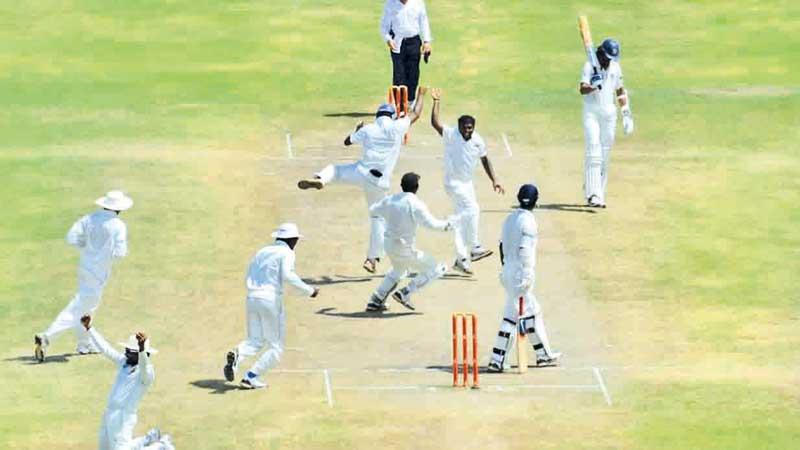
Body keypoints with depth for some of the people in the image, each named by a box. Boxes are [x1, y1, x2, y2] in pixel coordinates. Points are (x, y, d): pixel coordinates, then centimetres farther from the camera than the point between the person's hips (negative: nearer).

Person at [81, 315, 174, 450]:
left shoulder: (146, 373, -18)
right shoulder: (124, 362, 6)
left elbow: (144, 367, -41)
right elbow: (105, 348, 12)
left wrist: (142, 349, -61)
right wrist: (89, 328, 9)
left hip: (123, 418, -9)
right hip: (109, 414, 9)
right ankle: (150, 438, 32)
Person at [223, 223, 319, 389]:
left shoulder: (262, 252, 19)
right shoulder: (286, 253, -1)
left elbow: (249, 280, 18)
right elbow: (287, 275, -19)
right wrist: (309, 290, -14)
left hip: (252, 298, 6)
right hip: (271, 299, -6)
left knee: (255, 341, 10)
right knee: (276, 347, 6)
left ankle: (237, 355, -23)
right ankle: (251, 377, -7)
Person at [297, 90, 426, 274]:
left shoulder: (367, 130, 3)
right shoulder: (397, 128, 0)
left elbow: (347, 141, 20)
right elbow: (415, 114, 16)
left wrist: (358, 129, 38)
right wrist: (421, 95, 30)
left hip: (361, 173, 0)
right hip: (380, 181, 0)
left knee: (334, 169, 23)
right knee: (379, 218, 14)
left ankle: (319, 180, -14)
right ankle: (373, 258, 11)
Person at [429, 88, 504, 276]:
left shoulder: (478, 140, -2)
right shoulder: (451, 135, -18)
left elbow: (485, 160, 10)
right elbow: (435, 123, -32)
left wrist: (494, 181, 7)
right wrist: (436, 102, -38)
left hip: (468, 183, 7)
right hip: (453, 183, -7)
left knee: (463, 220, 11)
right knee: (472, 209, -23)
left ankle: (461, 260, 19)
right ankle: (474, 248, -15)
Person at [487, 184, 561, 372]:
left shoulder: (510, 218, 10)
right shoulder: (528, 221, -15)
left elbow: (502, 245, 16)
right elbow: (524, 250, -20)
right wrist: (526, 277, -20)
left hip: (508, 271, 9)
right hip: (520, 273, -9)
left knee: (533, 312, 15)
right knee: (511, 316, -4)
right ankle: (496, 360, -5)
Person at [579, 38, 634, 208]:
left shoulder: (615, 67, 7)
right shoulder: (590, 66, -10)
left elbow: (620, 91, 19)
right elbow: (582, 89, -23)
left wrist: (626, 113, 14)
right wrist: (593, 87, -45)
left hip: (609, 113, 5)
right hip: (591, 112, -5)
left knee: (605, 156, 6)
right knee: (593, 152, -16)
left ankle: (599, 195, 12)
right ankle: (593, 195, -24)